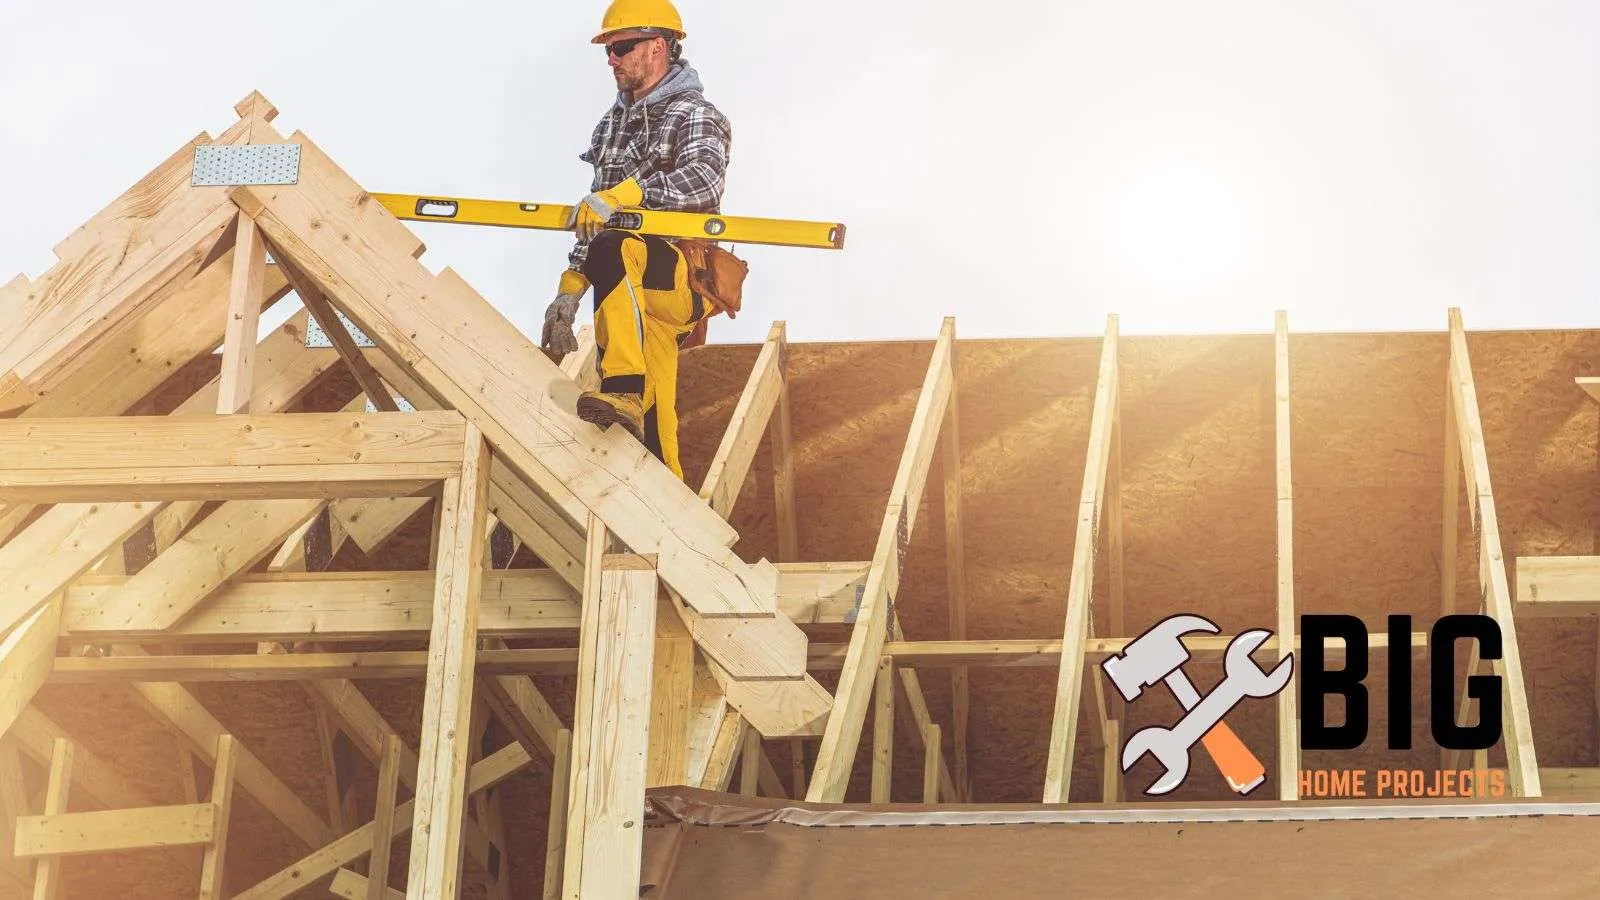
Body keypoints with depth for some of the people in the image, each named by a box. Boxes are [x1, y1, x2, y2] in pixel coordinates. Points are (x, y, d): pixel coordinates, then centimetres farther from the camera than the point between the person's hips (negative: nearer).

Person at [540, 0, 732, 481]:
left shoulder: (695, 116, -1)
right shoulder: (613, 123, 22)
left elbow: (703, 181, -23)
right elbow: (593, 220, 24)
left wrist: (621, 194, -33)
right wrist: (570, 290, 14)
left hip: (684, 277, -7)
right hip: (635, 290, 7)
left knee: (613, 249, -37)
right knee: (652, 432, -2)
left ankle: (624, 392, -46)